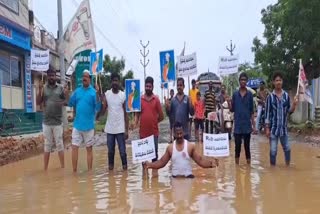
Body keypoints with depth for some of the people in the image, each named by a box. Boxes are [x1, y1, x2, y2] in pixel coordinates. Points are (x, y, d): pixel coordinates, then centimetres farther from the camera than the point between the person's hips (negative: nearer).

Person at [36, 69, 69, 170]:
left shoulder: (61, 88, 1)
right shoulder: (44, 88, 5)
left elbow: (67, 102, 2)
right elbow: (38, 102, 1)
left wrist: (67, 94, -19)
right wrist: (40, 90, -11)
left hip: (57, 122, -1)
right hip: (46, 122, 1)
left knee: (59, 144, 4)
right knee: (47, 145, 9)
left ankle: (63, 167, 12)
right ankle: (45, 168, 16)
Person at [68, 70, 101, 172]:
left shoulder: (93, 92, -6)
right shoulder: (77, 91, 7)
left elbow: (98, 108, -16)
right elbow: (71, 104, 6)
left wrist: (97, 94, -27)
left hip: (89, 126, -3)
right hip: (77, 125, 3)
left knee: (89, 148, 8)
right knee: (74, 147, 4)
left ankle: (90, 171, 19)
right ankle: (74, 171, 16)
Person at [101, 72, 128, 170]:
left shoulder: (123, 95, -1)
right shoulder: (106, 94, 1)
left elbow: (126, 113, 1)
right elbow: (102, 111, -3)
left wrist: (126, 130, -2)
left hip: (120, 128, -1)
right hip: (110, 128, 1)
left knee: (122, 150, 1)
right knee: (110, 150, 11)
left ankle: (124, 165, 18)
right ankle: (111, 164, 26)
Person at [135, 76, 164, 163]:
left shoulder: (156, 99, -1)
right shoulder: (140, 99, 2)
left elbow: (161, 116, 2)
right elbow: (137, 114, 4)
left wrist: (153, 122, 4)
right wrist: (135, 123, -12)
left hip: (154, 132, -1)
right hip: (143, 132, 1)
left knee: (154, 152, 8)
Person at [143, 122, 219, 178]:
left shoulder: (190, 146, 0)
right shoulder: (170, 148, 4)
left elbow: (200, 160, -2)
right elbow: (162, 162, 8)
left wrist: (211, 163, -19)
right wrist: (150, 165, -5)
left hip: (188, 177, -1)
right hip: (175, 177, 1)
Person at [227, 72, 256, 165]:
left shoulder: (250, 94, 2)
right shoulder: (235, 94, 3)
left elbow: (252, 111, 3)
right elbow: (232, 110, 4)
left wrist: (254, 125, 0)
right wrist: (228, 102, -14)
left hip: (247, 125, 0)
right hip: (238, 126, 0)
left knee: (247, 146, 7)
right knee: (237, 146, 4)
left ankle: (248, 164, 16)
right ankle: (237, 164, 16)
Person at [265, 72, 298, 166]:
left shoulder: (286, 95, 2)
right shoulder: (270, 97, -6)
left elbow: (289, 112, 5)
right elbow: (267, 113, -5)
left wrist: (294, 105, -15)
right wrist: (267, 128, -8)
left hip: (284, 127, 3)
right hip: (273, 128, -3)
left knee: (287, 148, 12)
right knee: (273, 150, 4)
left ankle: (288, 166, 30)